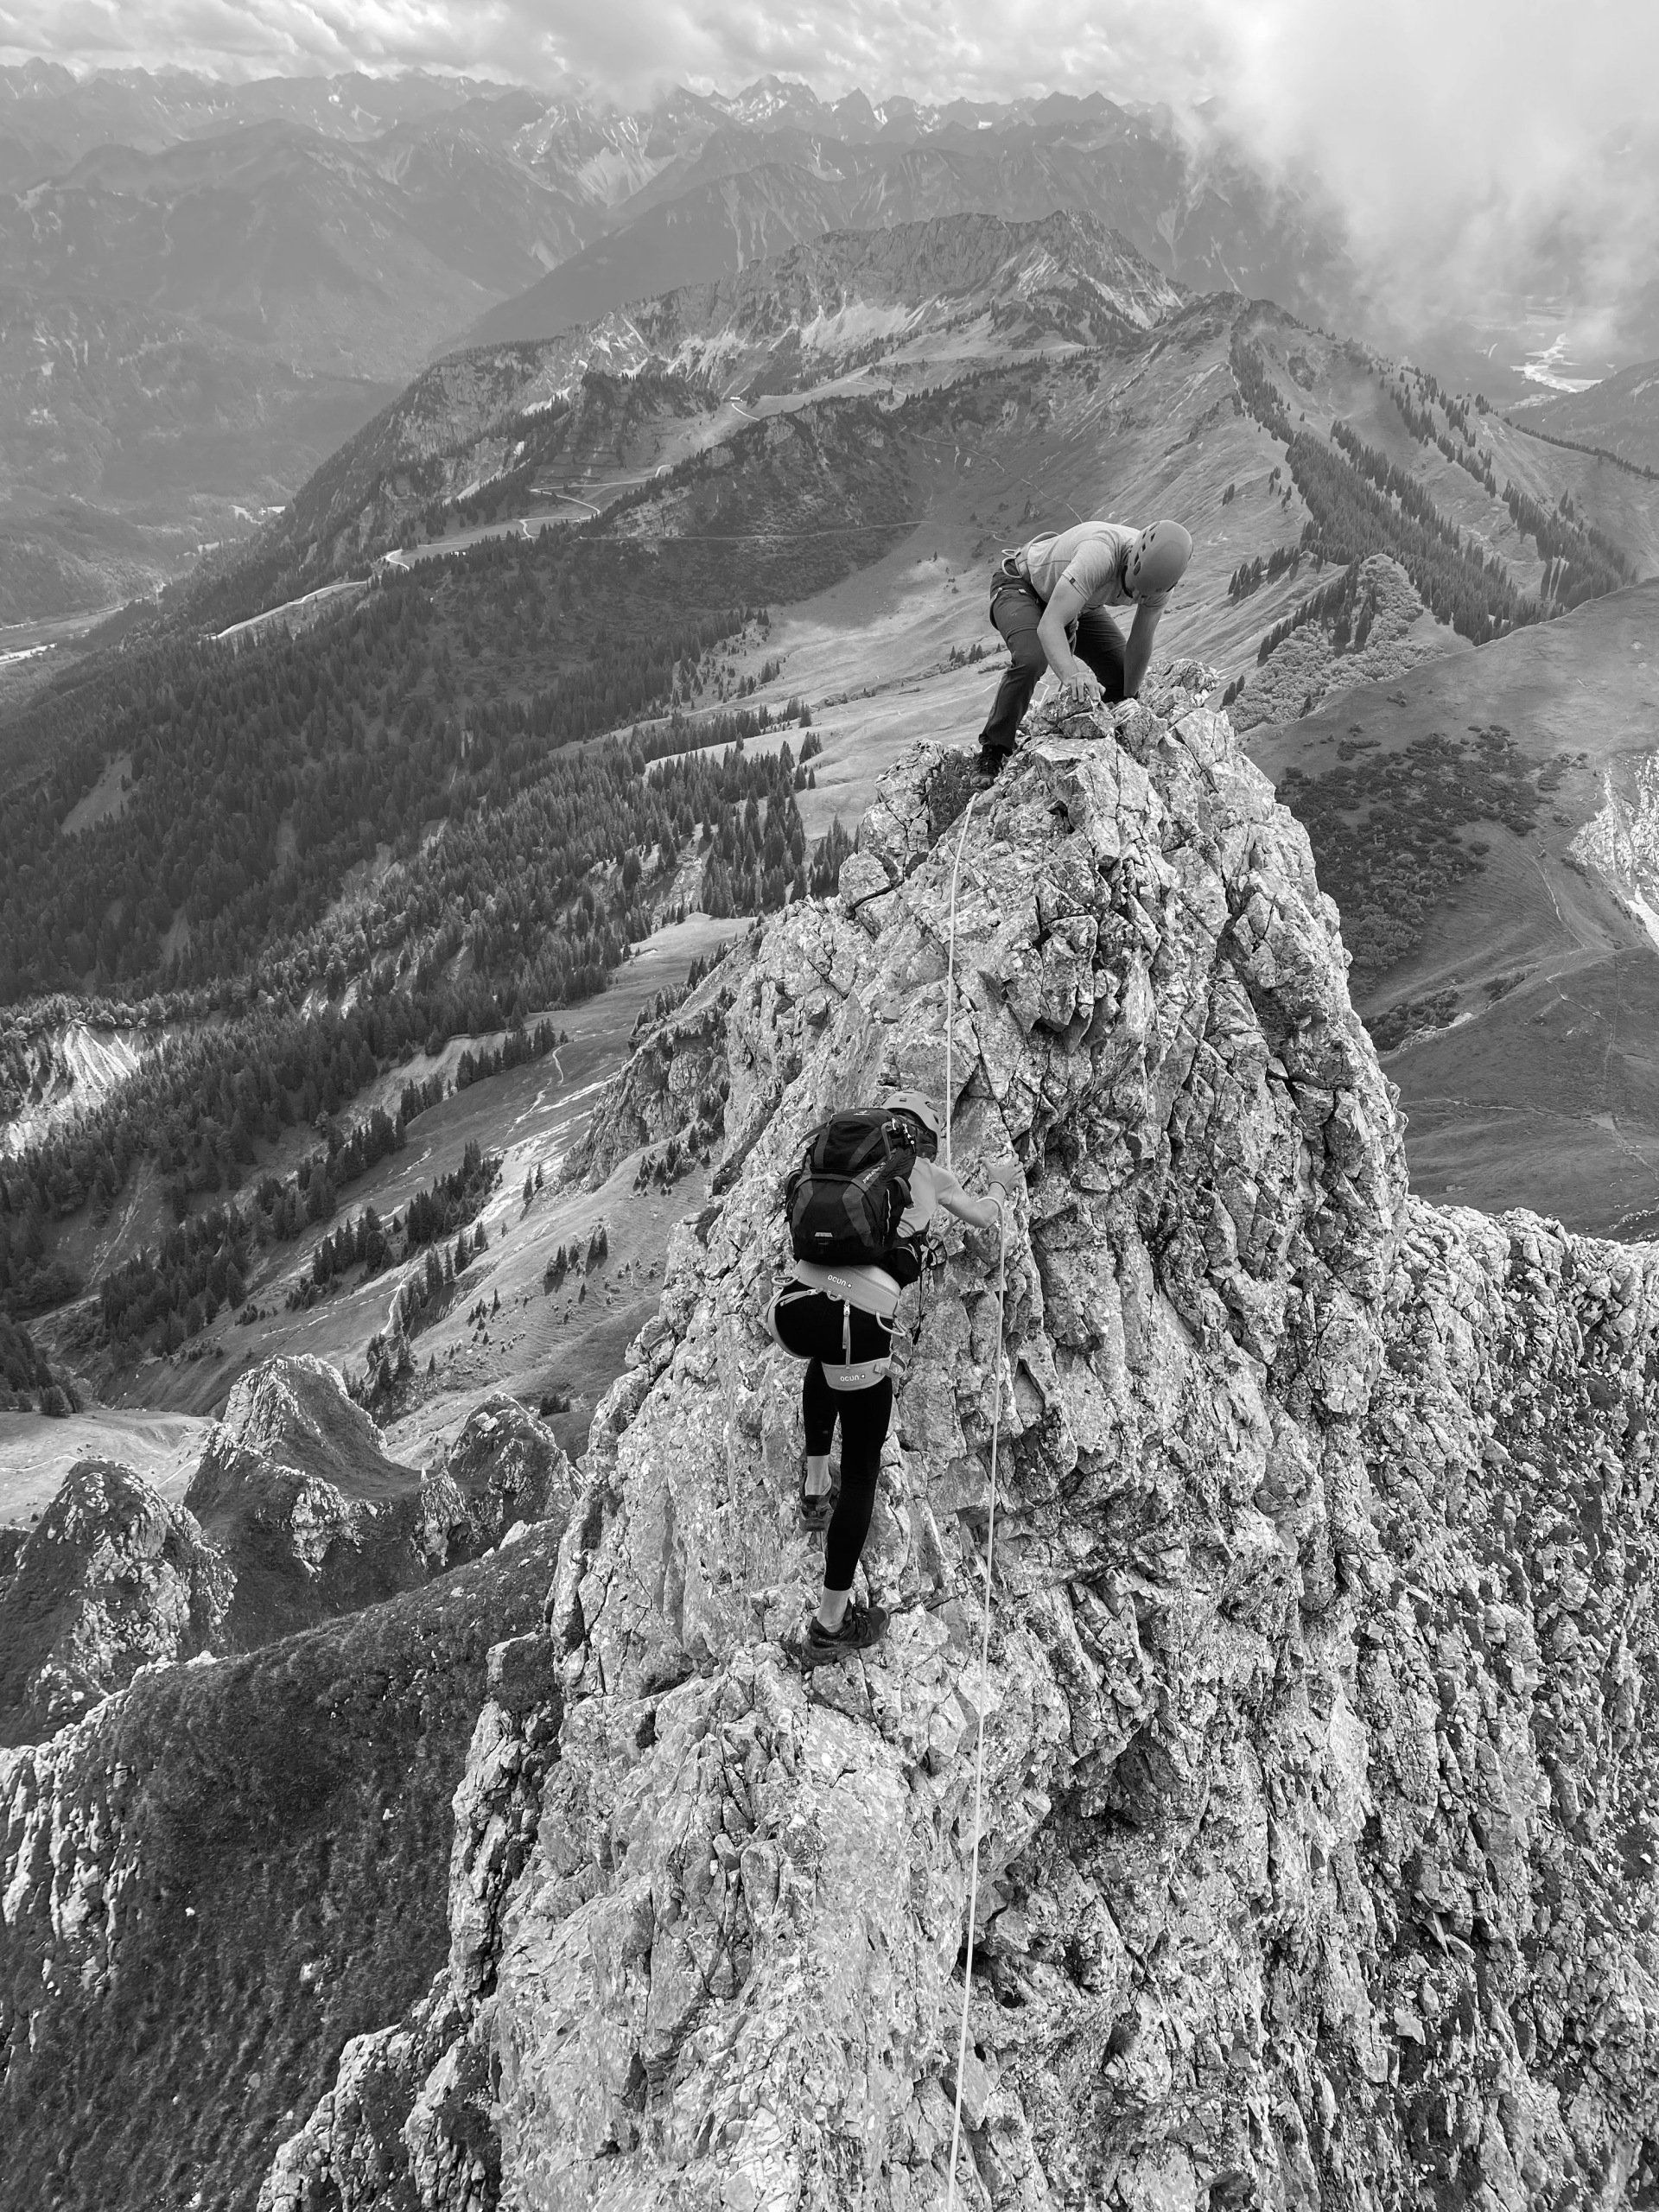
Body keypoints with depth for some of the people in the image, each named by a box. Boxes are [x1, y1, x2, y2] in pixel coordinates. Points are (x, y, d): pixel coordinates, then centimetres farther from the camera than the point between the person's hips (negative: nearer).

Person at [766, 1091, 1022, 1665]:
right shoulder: (927, 1173, 14)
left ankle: (815, 1488, 41)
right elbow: (984, 1218, 32)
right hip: (861, 1328, -4)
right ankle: (830, 1626, 16)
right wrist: (1002, 1185, 54)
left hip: (793, 1309, 4)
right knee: (861, 1472, 13)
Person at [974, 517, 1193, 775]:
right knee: (1031, 660, -35)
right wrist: (1071, 676, -69)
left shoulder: (1161, 573, -23)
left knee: (1122, 674, -3)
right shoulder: (1100, 554, -44)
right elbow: (1048, 626, -53)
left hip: (1072, 600, 6)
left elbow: (1140, 645, -10)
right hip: (1020, 583, -6)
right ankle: (993, 751, -17)